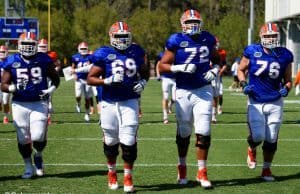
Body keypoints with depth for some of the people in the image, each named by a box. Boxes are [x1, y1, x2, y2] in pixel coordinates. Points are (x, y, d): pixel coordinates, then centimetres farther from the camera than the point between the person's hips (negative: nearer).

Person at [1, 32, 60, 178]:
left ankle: (38, 155, 22)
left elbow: (55, 78, 14)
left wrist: (51, 89, -5)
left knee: (38, 136, -12)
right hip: (20, 104, 1)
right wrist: (12, 88, -19)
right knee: (23, 139, 5)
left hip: (39, 103, -1)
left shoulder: (43, 60, 0)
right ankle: (28, 167, 24)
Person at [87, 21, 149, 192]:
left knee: (129, 141, -6)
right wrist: (107, 81, -18)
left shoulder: (136, 52, 4)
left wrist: (143, 82, 0)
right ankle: (112, 172, 33)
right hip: (110, 103, -1)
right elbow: (90, 78, -4)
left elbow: (145, 72, 20)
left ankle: (128, 176, 7)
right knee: (111, 141, 10)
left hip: (130, 102, 1)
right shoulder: (104, 55, -5)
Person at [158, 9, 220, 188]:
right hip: (184, 92, -1)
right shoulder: (177, 41, -6)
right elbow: (162, 66, -5)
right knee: (183, 132, 11)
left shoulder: (207, 40, 4)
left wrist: (214, 70, 0)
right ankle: (182, 167, 31)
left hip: (203, 91, 1)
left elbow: (217, 59, 21)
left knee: (204, 132, -6)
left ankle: (202, 172, 3)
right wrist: (180, 68, -19)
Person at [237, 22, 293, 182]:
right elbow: (241, 70, 9)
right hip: (255, 102, -2)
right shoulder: (252, 52, -6)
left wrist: (286, 88, -11)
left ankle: (266, 169, 25)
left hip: (275, 103, 2)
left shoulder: (285, 55, -1)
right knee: (257, 136, -11)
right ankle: (252, 150, 27)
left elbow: (288, 80, 10)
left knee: (271, 140, 5)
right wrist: (243, 84, -8)